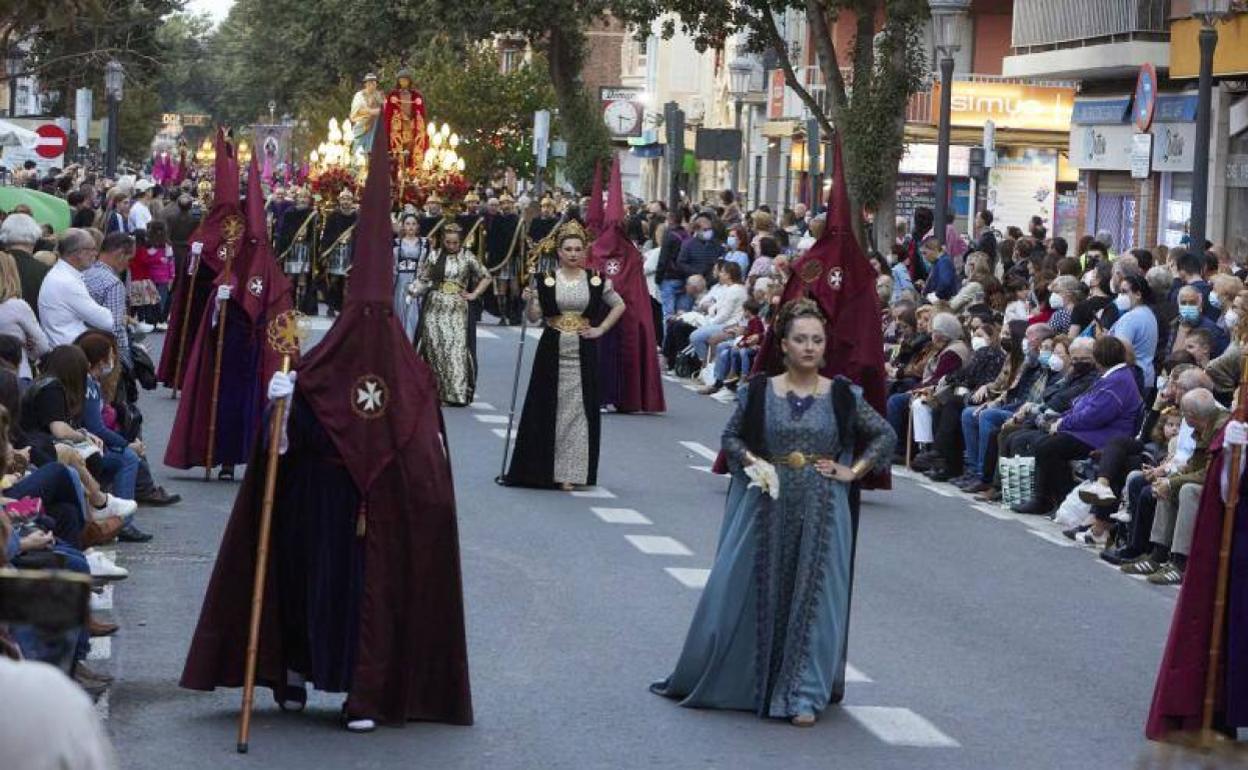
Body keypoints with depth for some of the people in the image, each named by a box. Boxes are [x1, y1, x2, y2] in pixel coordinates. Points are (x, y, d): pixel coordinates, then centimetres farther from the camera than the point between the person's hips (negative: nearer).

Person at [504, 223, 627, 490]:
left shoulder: (596, 281, 2)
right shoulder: (546, 281, 2)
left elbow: (619, 305, 13)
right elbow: (534, 316, 0)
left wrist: (600, 330, 4)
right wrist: (529, 300, -20)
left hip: (583, 354, 0)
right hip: (553, 351, 0)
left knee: (578, 410, -1)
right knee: (549, 409, 1)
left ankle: (570, 472, 2)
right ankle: (544, 469, 10)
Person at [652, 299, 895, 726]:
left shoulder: (842, 395, 1)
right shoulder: (760, 391, 1)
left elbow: (885, 435, 6)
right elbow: (731, 435, 9)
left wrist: (852, 471, -2)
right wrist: (753, 462, -9)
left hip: (822, 512, 0)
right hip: (767, 506, 0)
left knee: (814, 597, -1)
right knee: (753, 593, 5)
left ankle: (803, 695, 5)